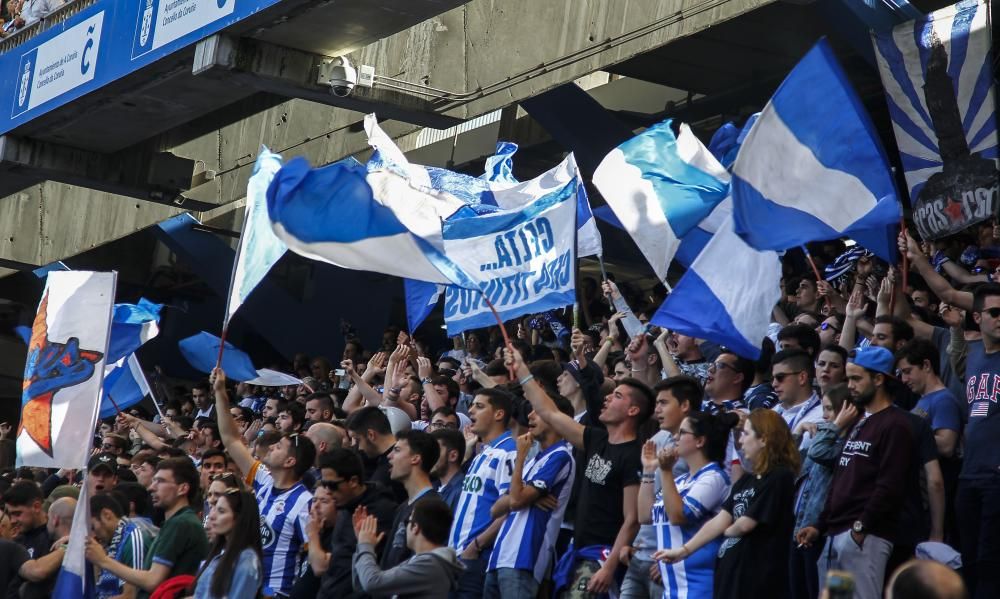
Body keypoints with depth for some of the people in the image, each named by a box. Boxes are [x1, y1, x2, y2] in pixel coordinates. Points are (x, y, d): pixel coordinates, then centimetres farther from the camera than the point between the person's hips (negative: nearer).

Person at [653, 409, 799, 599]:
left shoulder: (779, 478, -12)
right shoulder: (747, 480, 16)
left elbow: (746, 524, -15)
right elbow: (720, 520, 13)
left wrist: (729, 530, 7)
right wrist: (684, 550, 9)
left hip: (759, 578, -9)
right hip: (731, 571, 9)